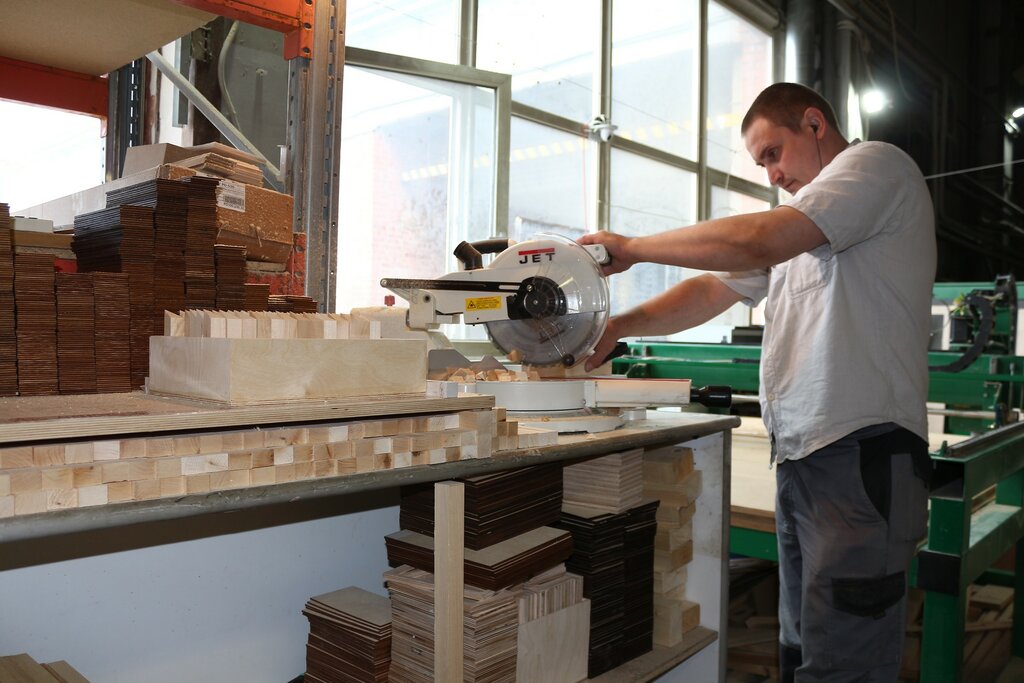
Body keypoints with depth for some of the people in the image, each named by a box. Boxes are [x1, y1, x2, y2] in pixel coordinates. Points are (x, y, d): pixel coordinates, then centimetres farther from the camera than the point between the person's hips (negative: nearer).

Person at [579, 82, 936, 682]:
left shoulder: (876, 164, -2)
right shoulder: (800, 218, 25)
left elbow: (757, 242, -16)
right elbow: (714, 289, 19)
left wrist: (632, 246, -6)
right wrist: (618, 327, 5)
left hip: (861, 451, -8)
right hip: (800, 452, 9)